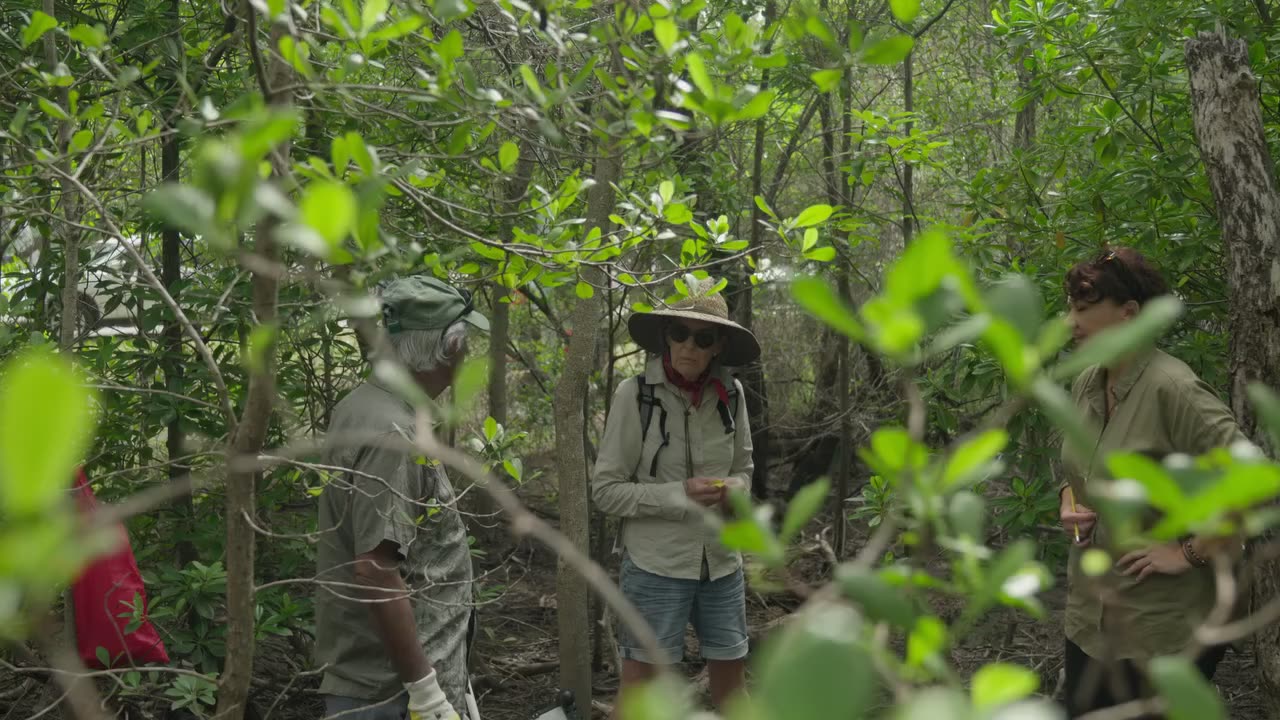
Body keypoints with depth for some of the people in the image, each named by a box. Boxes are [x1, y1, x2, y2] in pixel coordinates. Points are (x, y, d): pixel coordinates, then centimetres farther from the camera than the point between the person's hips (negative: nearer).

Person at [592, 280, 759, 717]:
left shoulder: (730, 394, 0)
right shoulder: (635, 395, -13)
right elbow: (605, 490, -9)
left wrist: (735, 488, -8)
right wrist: (678, 496, -20)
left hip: (722, 562, 5)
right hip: (656, 565, -4)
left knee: (730, 676, 16)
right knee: (639, 684, 3)